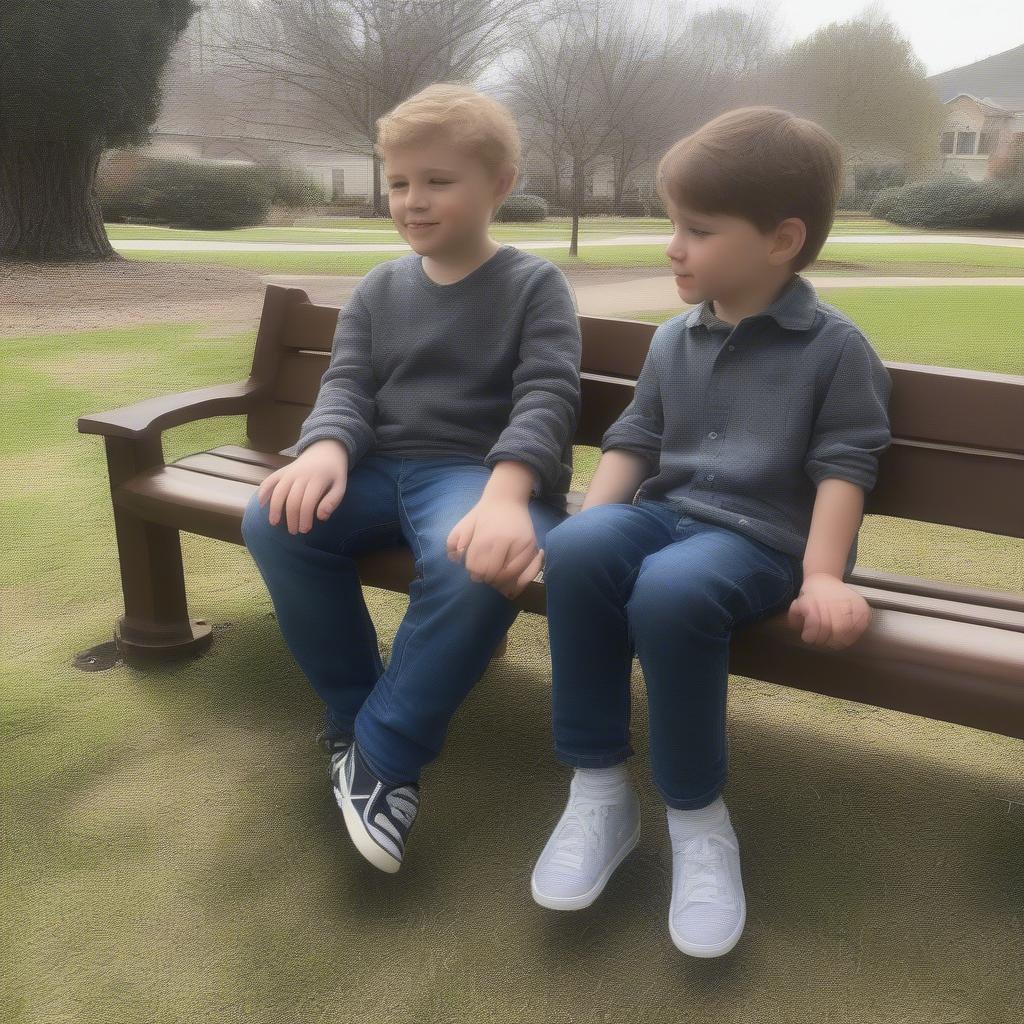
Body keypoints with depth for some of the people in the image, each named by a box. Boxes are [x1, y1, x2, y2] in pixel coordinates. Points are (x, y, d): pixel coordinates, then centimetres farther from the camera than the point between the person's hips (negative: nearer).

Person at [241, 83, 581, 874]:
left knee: (475, 563, -38)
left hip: (480, 473, -4)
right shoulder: (379, 289, 15)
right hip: (382, 468, 5)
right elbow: (347, 386, 5)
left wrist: (505, 494, -33)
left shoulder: (535, 286, 2)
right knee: (274, 521, -23)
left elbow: (547, 399, -12)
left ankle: (385, 753, -17)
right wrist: (326, 448, -21)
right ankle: (354, 710, -5)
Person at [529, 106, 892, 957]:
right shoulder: (673, 341, 15)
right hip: (663, 513, 5)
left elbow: (844, 468, -4)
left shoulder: (834, 346, 1)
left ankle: (697, 818, -15)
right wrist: (592, 525, -3)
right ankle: (599, 790, -17)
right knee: (576, 551, -29)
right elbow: (634, 443, 13)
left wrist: (822, 575, -15)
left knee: (669, 593, -37)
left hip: (759, 539, -4)